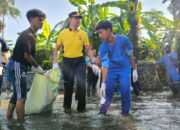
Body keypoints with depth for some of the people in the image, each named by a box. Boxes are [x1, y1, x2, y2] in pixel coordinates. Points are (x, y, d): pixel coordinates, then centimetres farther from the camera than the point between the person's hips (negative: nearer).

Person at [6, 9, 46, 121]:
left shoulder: (28, 34, 15)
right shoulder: (29, 35, -16)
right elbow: (27, 55, -23)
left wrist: (35, 66, 14)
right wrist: (37, 67, -10)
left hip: (18, 65, 11)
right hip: (18, 66, -11)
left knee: (17, 95, 17)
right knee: (21, 97, -6)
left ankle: (8, 119, 25)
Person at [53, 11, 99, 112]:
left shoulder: (83, 34, 0)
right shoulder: (63, 33, -1)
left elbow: (89, 50, 4)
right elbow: (57, 49, 7)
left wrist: (93, 63, -4)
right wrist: (55, 62, -4)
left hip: (80, 61, 0)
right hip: (67, 61, 0)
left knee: (81, 84, -7)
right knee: (68, 85, 8)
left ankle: (81, 107, 9)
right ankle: (67, 106, 26)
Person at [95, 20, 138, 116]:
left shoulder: (124, 39, -20)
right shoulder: (103, 47, -17)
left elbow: (130, 54, -4)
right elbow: (105, 65, -21)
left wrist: (134, 69, 0)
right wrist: (103, 83, -28)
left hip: (124, 69, -1)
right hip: (111, 70, 1)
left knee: (125, 89, -12)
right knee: (108, 90, -4)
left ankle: (125, 113, 2)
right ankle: (103, 110, 12)